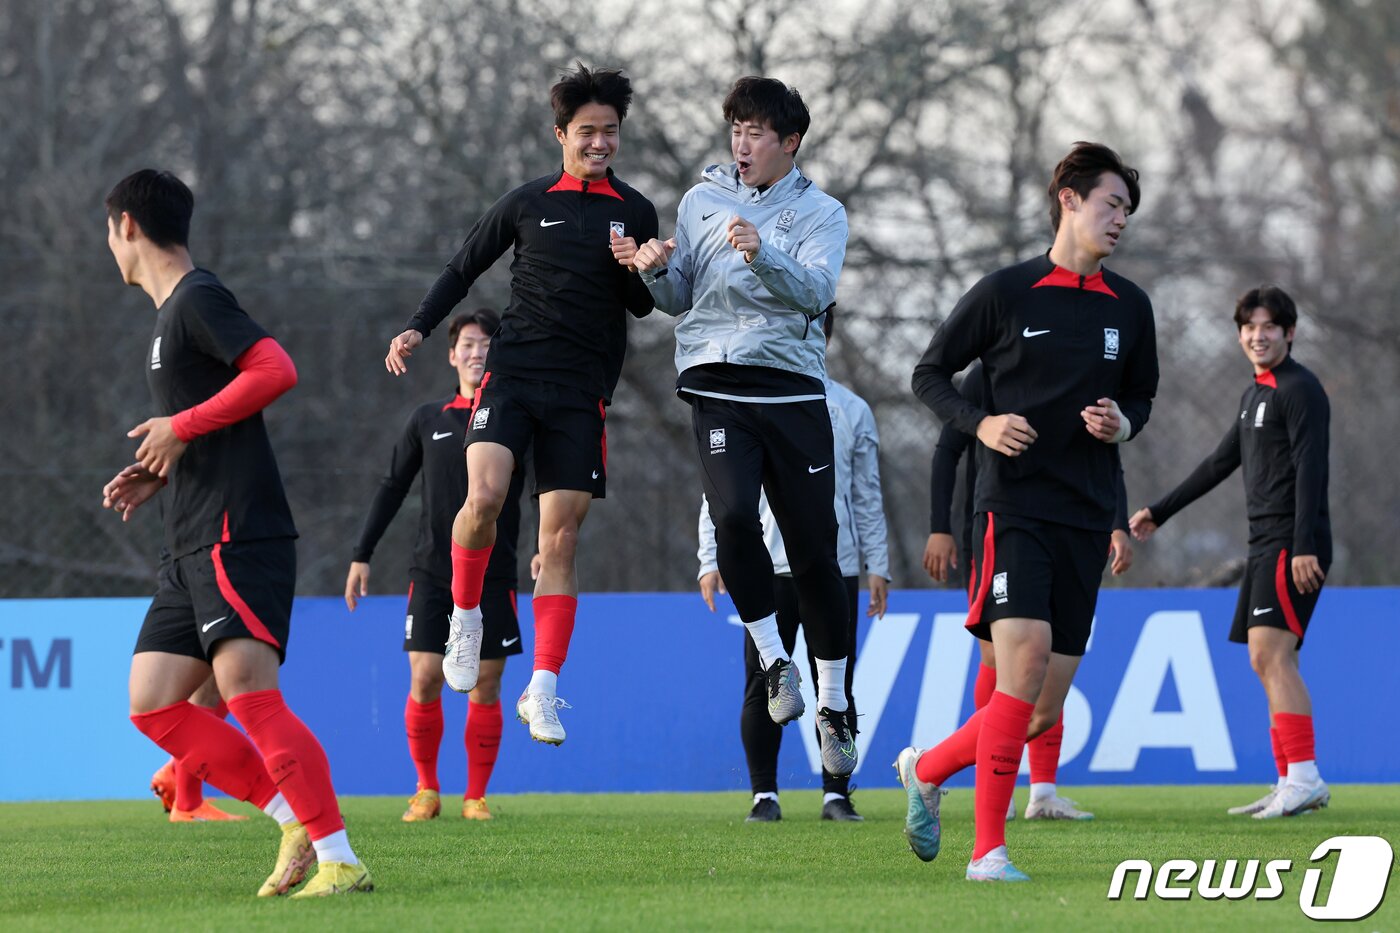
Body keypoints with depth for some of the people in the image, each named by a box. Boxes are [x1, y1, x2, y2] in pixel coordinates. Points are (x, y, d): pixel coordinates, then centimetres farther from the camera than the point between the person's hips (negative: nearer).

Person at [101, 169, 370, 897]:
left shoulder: (197, 299, -7)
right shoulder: (172, 314, 23)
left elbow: (276, 370, -21)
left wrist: (181, 427, -15)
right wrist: (157, 475, 16)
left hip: (237, 534, -10)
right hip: (194, 549, 10)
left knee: (248, 692, -20)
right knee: (152, 705, 4)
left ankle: (340, 860, -22)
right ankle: (297, 819, 2)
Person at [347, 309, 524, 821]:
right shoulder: (428, 419, 9)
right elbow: (392, 487, 14)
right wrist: (361, 556, 11)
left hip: (493, 576, -1)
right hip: (432, 571, 1)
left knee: (485, 687, -1)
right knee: (424, 682, -7)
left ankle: (476, 795, 9)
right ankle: (427, 789, 9)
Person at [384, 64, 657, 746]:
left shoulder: (635, 213, 9)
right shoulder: (529, 202, 7)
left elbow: (644, 307, 12)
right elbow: (465, 268, 15)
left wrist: (635, 271, -10)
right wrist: (417, 329, 4)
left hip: (582, 391, 1)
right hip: (512, 372, -1)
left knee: (560, 538, -4)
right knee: (484, 498, -24)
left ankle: (543, 690, -1)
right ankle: (465, 615, 2)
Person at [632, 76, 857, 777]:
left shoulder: (820, 212, 7)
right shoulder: (702, 200, 14)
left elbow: (816, 290, -10)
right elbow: (679, 299, 18)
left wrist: (762, 253, -27)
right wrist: (657, 271, -4)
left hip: (793, 390, -1)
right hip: (716, 388, 1)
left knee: (814, 548, -1)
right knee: (732, 516, -23)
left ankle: (833, 705, 12)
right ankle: (773, 660, -4)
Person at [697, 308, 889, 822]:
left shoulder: (850, 409, 13)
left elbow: (867, 496, 15)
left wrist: (878, 565, 7)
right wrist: (711, 559, -2)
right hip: (767, 565, -1)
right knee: (763, 686, -3)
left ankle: (836, 793, 4)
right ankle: (765, 794, 4)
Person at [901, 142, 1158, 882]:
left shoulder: (1130, 307, 12)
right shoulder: (1006, 292, -1)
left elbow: (1141, 396, 24)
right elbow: (929, 372, 7)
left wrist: (1123, 424, 1)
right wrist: (980, 424, -11)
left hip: (1086, 515, 5)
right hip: (1013, 505, -5)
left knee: (1045, 709, 2)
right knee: (1025, 656, -22)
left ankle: (928, 768, 29)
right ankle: (988, 851, -17)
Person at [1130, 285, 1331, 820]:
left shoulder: (1299, 390, -8)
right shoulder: (1256, 394, 21)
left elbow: (1310, 470, -18)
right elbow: (1220, 464, 30)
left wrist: (1303, 547, -27)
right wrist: (1159, 513, 35)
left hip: (1292, 546, -10)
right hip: (1266, 545, 10)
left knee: (1269, 655, -18)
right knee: (1272, 664, 7)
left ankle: (1304, 777, -23)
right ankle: (1293, 785, 8)